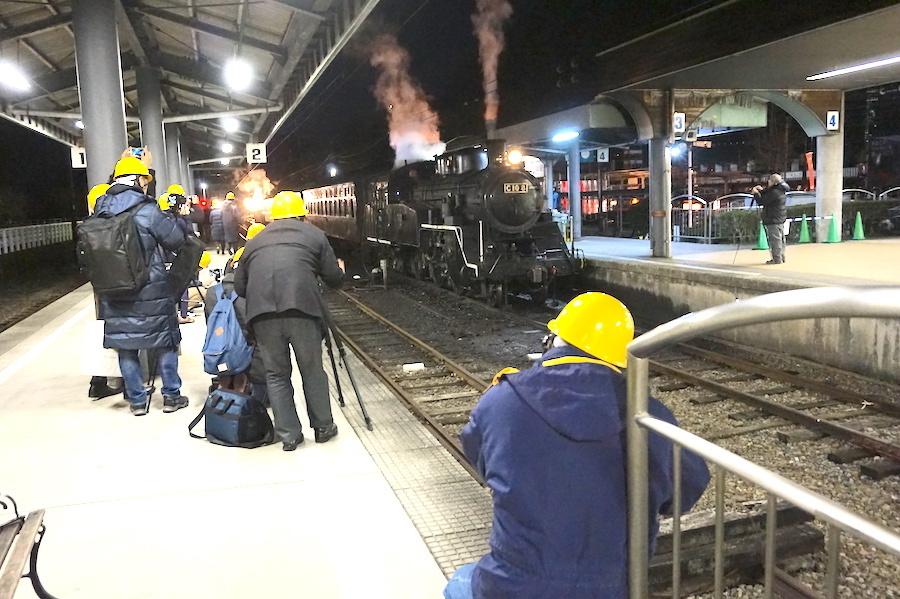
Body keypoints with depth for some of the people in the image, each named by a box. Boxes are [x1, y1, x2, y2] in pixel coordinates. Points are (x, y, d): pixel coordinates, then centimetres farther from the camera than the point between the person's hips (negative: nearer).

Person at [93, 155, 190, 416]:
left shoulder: (102, 209, 4)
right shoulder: (147, 211, -13)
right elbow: (176, 240, -8)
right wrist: (171, 218, 11)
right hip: (149, 294, -4)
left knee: (125, 348, 12)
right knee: (164, 345, 10)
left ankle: (137, 400, 19)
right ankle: (171, 396, 18)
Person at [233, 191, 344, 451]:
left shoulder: (255, 241, 24)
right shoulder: (313, 234, 16)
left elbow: (239, 286, 23)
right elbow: (334, 279, 13)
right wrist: (340, 271, 35)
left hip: (262, 314, 2)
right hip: (302, 310, -2)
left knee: (276, 375, 14)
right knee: (313, 371, 13)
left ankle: (289, 435, 18)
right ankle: (323, 427, 25)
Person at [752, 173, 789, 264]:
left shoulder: (774, 192, -18)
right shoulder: (780, 191, 13)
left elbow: (762, 201, -14)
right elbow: (767, 197, 24)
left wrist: (756, 193, -2)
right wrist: (761, 190, 13)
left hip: (774, 220, -10)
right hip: (780, 218, 10)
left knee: (775, 239, -8)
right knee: (780, 239, 13)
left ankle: (777, 259, -8)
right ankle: (781, 258, 19)